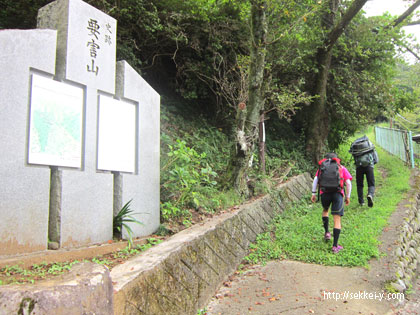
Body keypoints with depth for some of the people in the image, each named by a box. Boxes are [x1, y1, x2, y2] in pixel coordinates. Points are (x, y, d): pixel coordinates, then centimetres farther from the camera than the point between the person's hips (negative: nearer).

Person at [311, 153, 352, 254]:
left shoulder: (321, 167, 19)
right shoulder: (342, 168, 18)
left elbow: (315, 180, 6)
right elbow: (348, 183, 7)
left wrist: (313, 194, 7)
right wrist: (348, 197, 13)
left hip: (324, 193, 2)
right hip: (338, 193, -1)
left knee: (325, 210, 33)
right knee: (337, 220, 0)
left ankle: (327, 232, 30)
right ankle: (335, 246, -2)